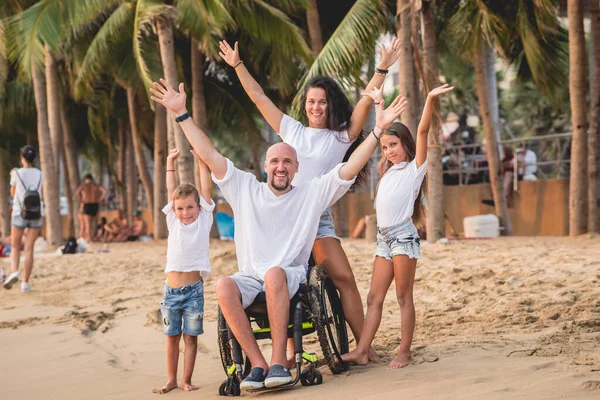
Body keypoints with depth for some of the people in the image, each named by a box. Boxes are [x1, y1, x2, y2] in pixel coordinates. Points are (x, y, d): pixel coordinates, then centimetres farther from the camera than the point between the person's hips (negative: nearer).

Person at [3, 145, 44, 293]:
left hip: (19, 214, -2)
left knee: (15, 247, 11)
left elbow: (13, 194, 9)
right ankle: (25, 283, 0)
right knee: (29, 249, 5)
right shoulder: (40, 174, 3)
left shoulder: (17, 173, -5)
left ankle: (14, 272, -16)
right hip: (36, 215, 2)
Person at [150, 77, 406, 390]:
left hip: (291, 277, -2)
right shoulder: (245, 188, 11)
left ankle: (278, 360, -34)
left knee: (274, 273, -38)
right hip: (250, 278, 2)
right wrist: (181, 113, 2)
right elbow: (208, 153, 7)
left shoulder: (312, 193, 8)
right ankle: (258, 363, -28)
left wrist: (379, 129, -8)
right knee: (224, 287, -32)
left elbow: (351, 167, 1)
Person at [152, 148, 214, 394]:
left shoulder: (203, 220, 1)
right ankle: (171, 380, 16)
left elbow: (205, 189, -2)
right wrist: (170, 162, 8)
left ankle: (187, 380, 8)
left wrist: (201, 160, -4)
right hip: (171, 288, 2)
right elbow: (171, 191, 8)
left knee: (191, 336, 2)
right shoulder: (173, 222, 7)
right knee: (172, 336, 8)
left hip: (193, 288, -2)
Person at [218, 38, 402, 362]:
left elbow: (365, 103, 0)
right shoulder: (292, 131, 15)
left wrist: (382, 70, -9)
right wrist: (238, 66, 17)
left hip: (318, 220, -1)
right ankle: (290, 352, 4)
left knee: (345, 279, -11)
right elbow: (260, 98, 17)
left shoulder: (341, 137, 10)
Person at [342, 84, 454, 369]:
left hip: (403, 236, -7)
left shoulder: (415, 168, 1)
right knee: (374, 298, 3)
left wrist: (430, 100, -23)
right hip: (383, 238, 7)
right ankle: (362, 351, 0)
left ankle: (404, 353, 1)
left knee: (404, 297, -3)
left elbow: (422, 131, -12)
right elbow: (381, 134, 30)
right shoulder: (388, 172, 19)